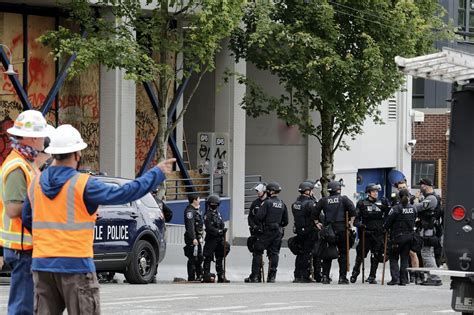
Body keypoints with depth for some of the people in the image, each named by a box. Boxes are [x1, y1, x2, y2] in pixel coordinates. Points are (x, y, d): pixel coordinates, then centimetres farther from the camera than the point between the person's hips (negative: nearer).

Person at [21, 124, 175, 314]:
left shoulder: (36, 183, 7)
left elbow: (27, 220, 18)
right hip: (75, 264, -6)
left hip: (42, 263, 6)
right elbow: (124, 193, -12)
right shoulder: (82, 184, -12)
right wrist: (157, 173, -2)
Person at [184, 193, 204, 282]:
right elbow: (190, 226, -22)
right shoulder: (189, 211, -15)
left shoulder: (196, 210, 18)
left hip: (198, 237, 10)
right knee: (193, 258, -7)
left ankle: (199, 276, 25)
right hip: (192, 238, -10)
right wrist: (193, 238, -26)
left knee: (199, 258, 16)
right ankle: (191, 278, -4)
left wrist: (200, 237, 25)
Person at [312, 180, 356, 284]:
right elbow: (353, 210, -13)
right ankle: (342, 277, -1)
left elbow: (314, 213, 3)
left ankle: (325, 276, 5)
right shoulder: (343, 199, -1)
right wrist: (351, 222, -5)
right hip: (341, 229, -2)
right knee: (343, 253, 4)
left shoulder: (324, 200, 6)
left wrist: (317, 223, 12)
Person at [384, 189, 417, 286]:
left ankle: (395, 278, -6)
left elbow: (388, 223, -10)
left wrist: (386, 228, 9)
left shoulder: (396, 209, -14)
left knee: (394, 258, 5)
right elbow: (414, 221, 8)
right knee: (405, 258, 12)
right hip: (409, 236, 5)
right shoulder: (413, 208, 1)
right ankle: (403, 279, 9)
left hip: (398, 236, -5)